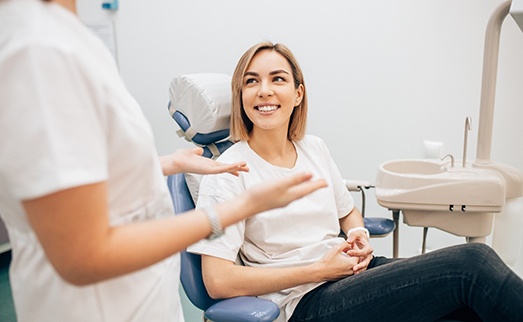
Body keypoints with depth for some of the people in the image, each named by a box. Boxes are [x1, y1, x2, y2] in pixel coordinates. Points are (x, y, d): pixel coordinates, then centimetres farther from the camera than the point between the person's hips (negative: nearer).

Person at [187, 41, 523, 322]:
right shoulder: (229, 172, -10)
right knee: (472, 262, -20)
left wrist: (359, 235, -1)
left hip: (352, 271, 6)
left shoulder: (315, 148, 8)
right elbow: (218, 280, -16)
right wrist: (319, 269, -15)